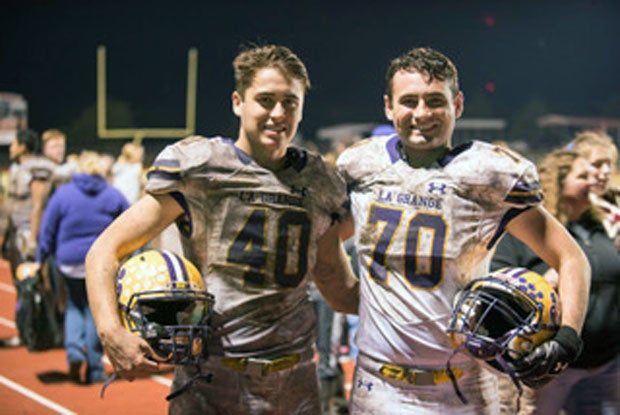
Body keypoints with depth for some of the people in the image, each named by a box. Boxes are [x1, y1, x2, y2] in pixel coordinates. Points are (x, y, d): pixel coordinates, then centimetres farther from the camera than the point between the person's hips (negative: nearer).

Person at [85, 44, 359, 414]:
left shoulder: (320, 184, 8)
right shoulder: (197, 169, -5)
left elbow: (342, 293, 15)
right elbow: (106, 251, -6)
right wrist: (111, 332, -21)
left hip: (295, 383, 4)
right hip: (210, 381, -3)